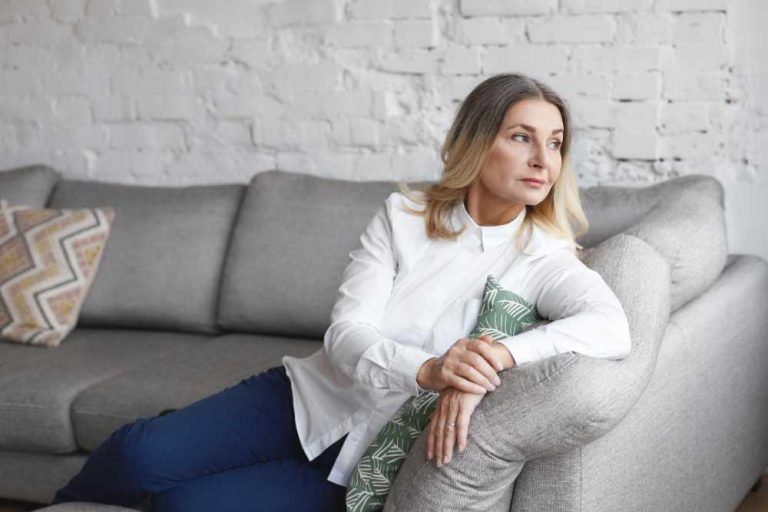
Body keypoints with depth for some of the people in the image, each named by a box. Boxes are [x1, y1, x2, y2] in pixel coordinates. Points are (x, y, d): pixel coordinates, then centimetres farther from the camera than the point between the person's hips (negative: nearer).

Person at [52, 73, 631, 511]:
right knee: (139, 452, -17)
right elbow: (346, 332, -14)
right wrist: (427, 371, -35)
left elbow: (612, 327, -31)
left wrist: (487, 364, -42)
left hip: (364, 459, -2)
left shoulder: (544, 260, -10)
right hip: (311, 397, 2)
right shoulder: (405, 214, -5)